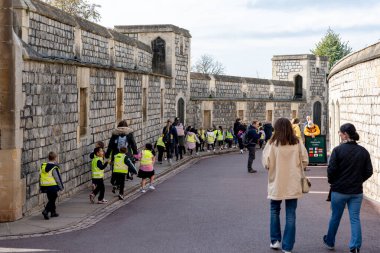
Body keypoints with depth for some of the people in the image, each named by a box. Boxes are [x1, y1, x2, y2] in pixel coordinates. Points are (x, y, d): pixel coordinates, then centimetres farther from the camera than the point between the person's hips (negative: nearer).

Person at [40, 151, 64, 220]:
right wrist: (61, 187, -1)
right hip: (52, 186, -7)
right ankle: (46, 211, -18)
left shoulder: (43, 166, 7)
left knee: (51, 199, 19)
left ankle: (53, 212, 27)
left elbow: (40, 177, 13)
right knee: (52, 200, -1)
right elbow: (58, 178, -11)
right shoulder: (54, 168, -14)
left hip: (44, 186, 7)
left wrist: (41, 187, 20)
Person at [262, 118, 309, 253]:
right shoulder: (297, 143, -4)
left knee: (274, 210, 20)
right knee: (291, 214, 6)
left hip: (276, 183, -1)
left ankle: (275, 240, 21)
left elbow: (266, 163, -11)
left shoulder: (272, 143, -11)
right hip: (293, 184, 1)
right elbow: (305, 161, 0)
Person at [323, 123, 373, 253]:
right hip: (357, 191, 2)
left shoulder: (338, 150, -13)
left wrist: (332, 182, 5)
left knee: (335, 217, 14)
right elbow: (369, 172, 2)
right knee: (355, 218, 6)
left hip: (339, 190, -2)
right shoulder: (363, 151, -1)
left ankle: (329, 242, 31)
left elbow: (331, 169, -14)